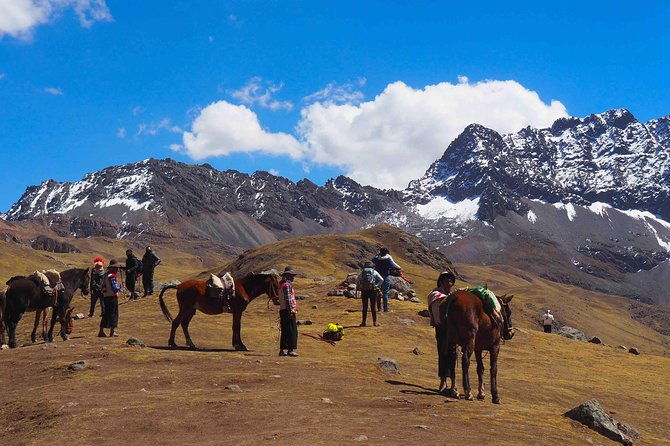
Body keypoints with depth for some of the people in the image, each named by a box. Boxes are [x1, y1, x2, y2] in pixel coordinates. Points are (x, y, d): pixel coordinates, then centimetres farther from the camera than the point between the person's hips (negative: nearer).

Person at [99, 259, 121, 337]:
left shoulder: (106, 275, 12)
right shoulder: (112, 276, -16)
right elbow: (114, 288, -21)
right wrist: (119, 286, -1)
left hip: (106, 297, 9)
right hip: (112, 297, -9)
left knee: (106, 314, 14)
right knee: (113, 314, 0)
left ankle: (101, 332, 16)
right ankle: (112, 332, 3)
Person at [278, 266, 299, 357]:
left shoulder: (281, 285, 18)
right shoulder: (287, 285, -12)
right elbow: (288, 298, -19)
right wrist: (290, 310, -22)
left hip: (282, 310, 10)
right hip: (288, 311, -10)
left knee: (285, 331, 12)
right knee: (292, 331, -8)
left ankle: (282, 350, 13)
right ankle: (291, 349, -11)